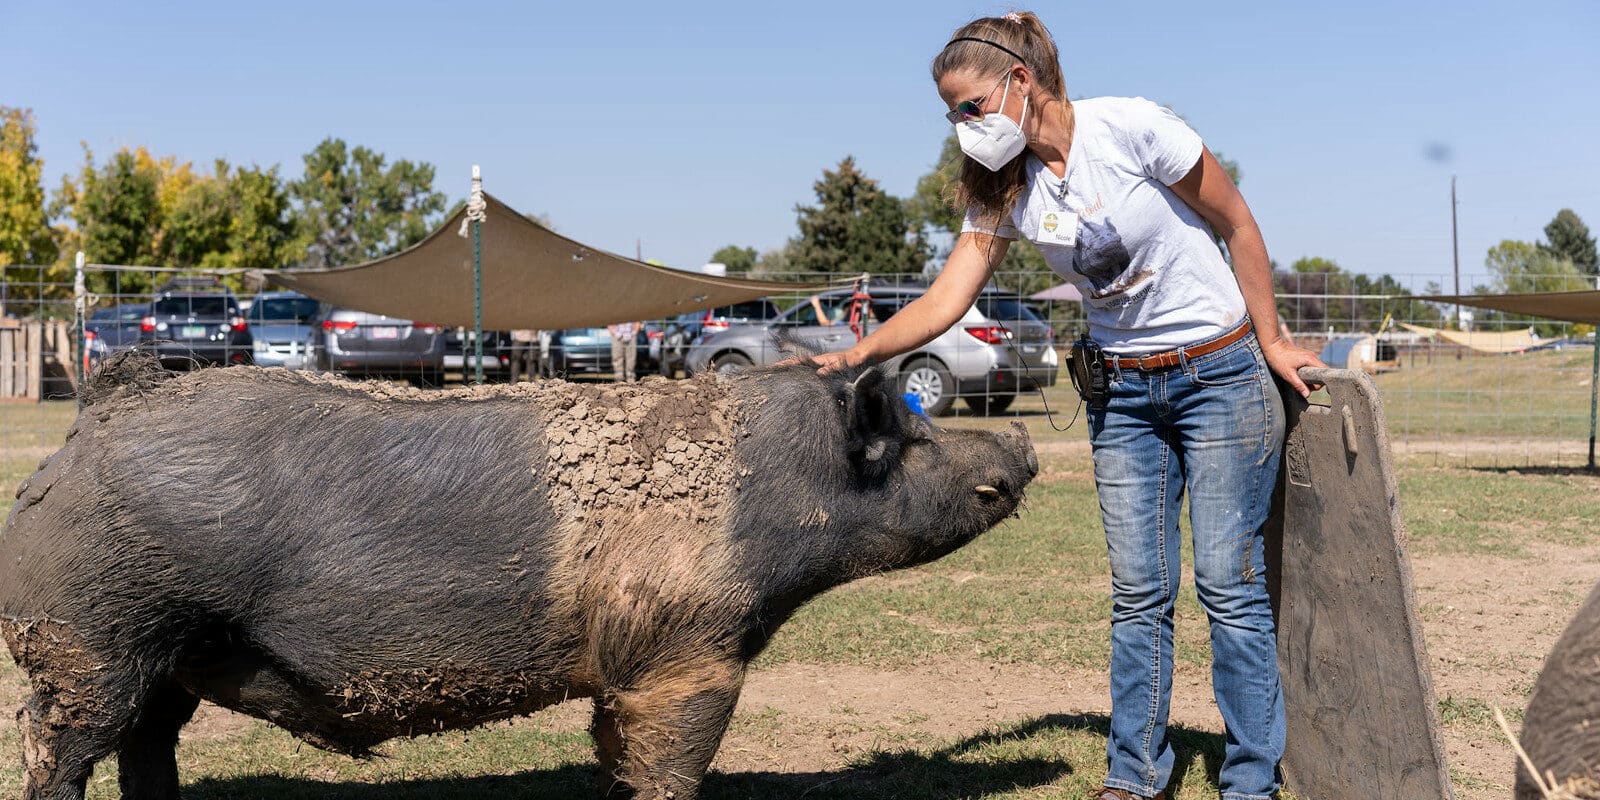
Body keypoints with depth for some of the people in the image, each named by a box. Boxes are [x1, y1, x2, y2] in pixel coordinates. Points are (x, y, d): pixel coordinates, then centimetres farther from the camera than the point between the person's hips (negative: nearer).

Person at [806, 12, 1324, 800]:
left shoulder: (1131, 128, -18)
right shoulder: (1003, 192, -2)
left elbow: (1238, 226, -8)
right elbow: (945, 300, -9)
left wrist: (1271, 343, -3)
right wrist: (857, 353, -24)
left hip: (1220, 373, -5)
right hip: (1123, 391, 5)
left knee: (1229, 585, -2)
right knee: (1137, 591, 6)